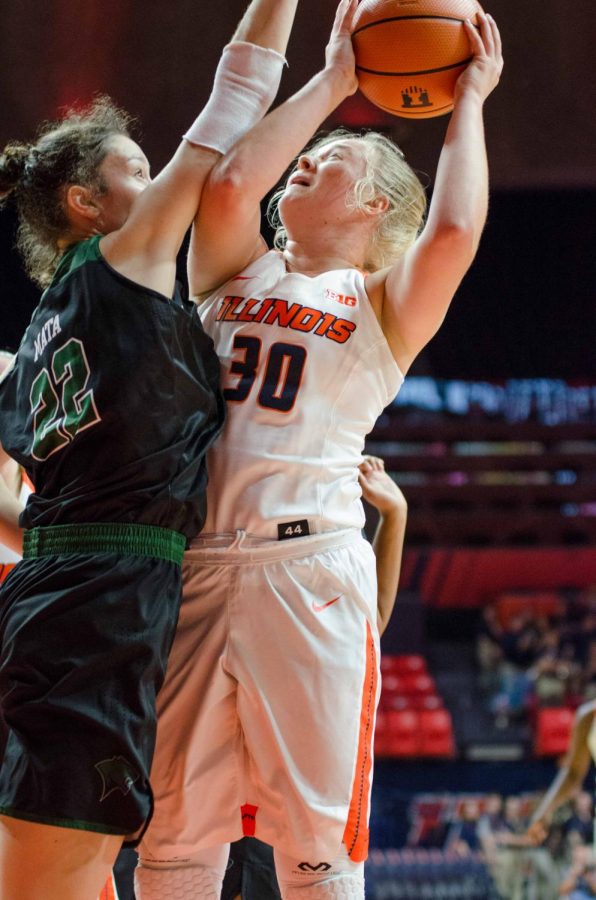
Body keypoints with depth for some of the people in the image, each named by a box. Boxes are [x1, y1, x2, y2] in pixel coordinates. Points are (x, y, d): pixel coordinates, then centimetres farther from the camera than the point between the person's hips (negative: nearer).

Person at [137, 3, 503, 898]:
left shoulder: (386, 302, 11)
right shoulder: (236, 270, 21)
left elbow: (454, 230, -9)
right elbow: (229, 183, 1)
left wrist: (468, 101, 5)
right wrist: (331, 82, 12)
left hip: (307, 570, -3)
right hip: (190, 566, 3)